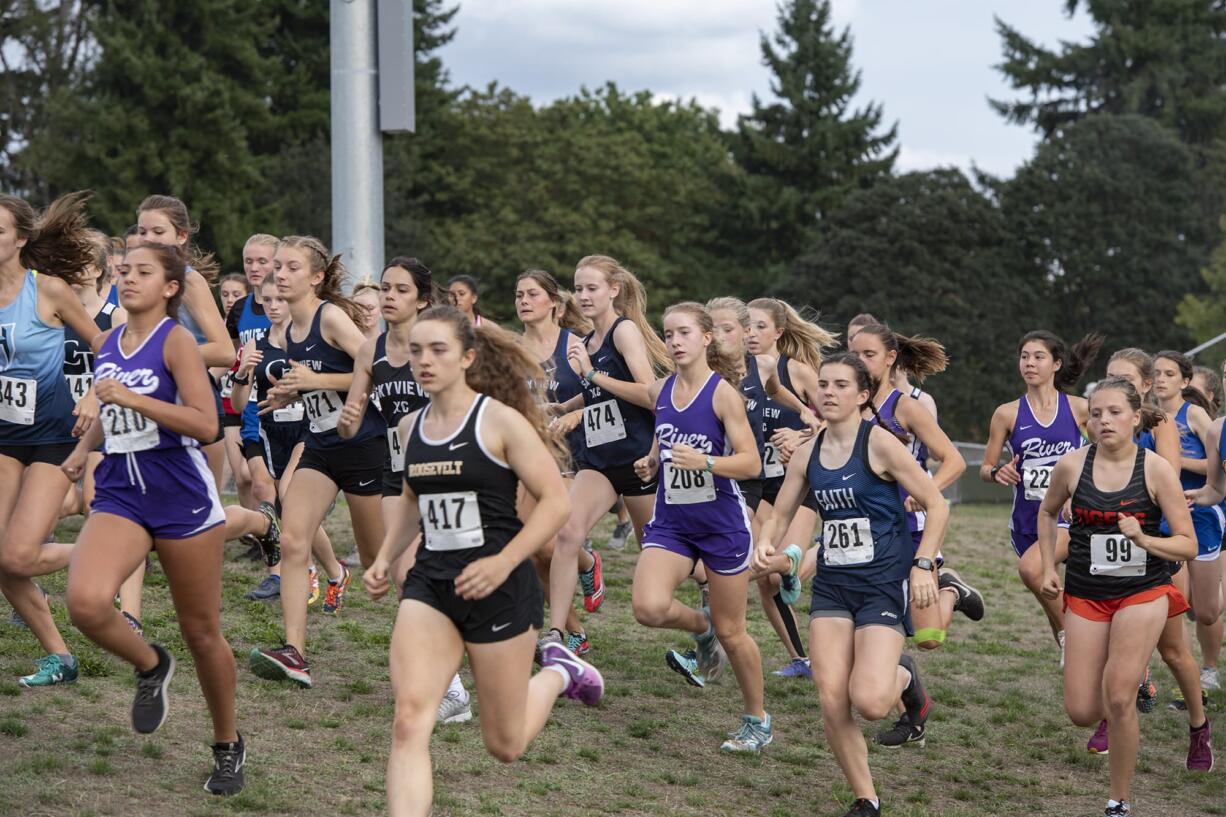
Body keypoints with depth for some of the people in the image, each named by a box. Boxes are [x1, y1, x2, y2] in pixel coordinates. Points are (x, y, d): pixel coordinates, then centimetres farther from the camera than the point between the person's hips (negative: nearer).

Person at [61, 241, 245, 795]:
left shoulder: (176, 340, -9)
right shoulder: (108, 343, 9)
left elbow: (206, 424, -19)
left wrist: (130, 397, -22)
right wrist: (83, 447, 18)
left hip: (182, 497, -4)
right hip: (120, 494, 4)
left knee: (201, 631, 7)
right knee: (86, 602, -24)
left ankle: (228, 745, 27)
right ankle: (150, 666, 7)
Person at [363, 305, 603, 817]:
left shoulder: (500, 420, -10)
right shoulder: (411, 427, 8)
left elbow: (556, 502, -12)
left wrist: (503, 563, -22)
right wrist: (385, 559, 12)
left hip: (499, 588, -4)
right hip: (430, 586, 4)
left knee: (504, 746, 9)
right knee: (409, 722, -17)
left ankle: (557, 673, 39)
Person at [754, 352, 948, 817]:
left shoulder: (879, 442, -11)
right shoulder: (807, 454, 6)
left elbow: (936, 505, -8)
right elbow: (779, 514, 15)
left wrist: (923, 564, -16)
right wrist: (765, 542, -6)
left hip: (883, 586, -5)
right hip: (831, 586, 5)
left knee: (869, 701, -19)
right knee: (832, 700, -5)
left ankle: (904, 678, 18)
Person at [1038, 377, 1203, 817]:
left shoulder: (1157, 470, -11)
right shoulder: (1071, 466, -5)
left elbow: (1188, 545, -8)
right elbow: (1047, 512, 16)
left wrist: (1144, 540, -25)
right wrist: (1049, 568, 8)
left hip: (1143, 591, -2)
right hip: (1085, 595, 2)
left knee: (1118, 698, -17)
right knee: (1081, 712, -2)